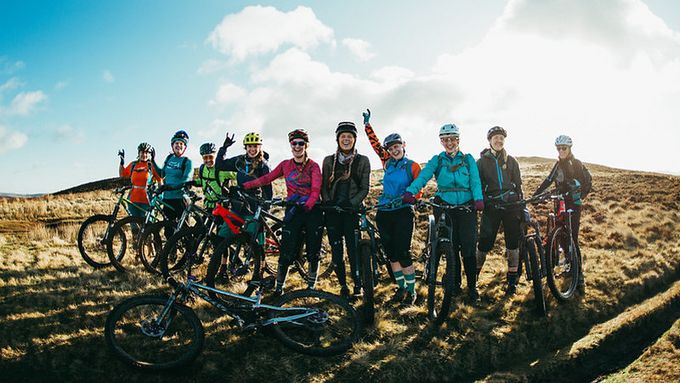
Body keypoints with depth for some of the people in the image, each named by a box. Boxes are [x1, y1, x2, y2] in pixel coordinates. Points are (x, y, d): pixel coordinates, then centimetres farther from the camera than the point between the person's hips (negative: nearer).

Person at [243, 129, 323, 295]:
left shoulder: (313, 166, 1)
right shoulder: (285, 165, 10)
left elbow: (316, 190, -11)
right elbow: (266, 178, 5)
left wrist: (307, 206, -28)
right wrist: (243, 186, -4)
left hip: (312, 210, -1)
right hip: (293, 210, 1)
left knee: (313, 252, 3)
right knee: (287, 251, -6)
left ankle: (311, 286, 19)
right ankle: (279, 286, 5)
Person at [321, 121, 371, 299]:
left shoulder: (362, 161, 5)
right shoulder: (329, 161, 9)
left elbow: (365, 188, 2)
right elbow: (323, 186, 9)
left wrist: (352, 203, -12)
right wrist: (328, 202, -8)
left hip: (352, 210, -2)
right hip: (332, 211, 2)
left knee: (353, 249, -9)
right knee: (336, 250, 3)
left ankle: (358, 286, 1)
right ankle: (343, 285, 15)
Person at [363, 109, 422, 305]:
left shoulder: (412, 166, -2)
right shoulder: (387, 163, 9)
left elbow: (417, 192, -4)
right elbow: (375, 143, 11)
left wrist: (401, 199, -20)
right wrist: (367, 124, 6)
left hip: (403, 213, -5)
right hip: (384, 213, 5)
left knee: (403, 253, -7)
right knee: (391, 253, 8)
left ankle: (411, 291, 4)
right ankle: (401, 288, 19)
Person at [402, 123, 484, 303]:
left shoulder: (468, 159, 9)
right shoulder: (437, 160, 8)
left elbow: (475, 181, -2)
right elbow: (423, 175, -9)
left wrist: (478, 199, -23)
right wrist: (410, 192, -28)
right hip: (445, 207, 1)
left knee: (468, 248, -5)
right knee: (450, 248, 3)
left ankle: (472, 287, 2)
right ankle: (454, 285, 15)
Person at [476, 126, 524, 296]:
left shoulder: (511, 161, 10)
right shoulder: (481, 162, 4)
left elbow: (518, 185, 11)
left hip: (510, 204, 2)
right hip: (491, 205, -2)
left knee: (513, 241, 0)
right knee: (485, 242, -3)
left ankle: (512, 280, 10)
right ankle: (475, 274, 16)